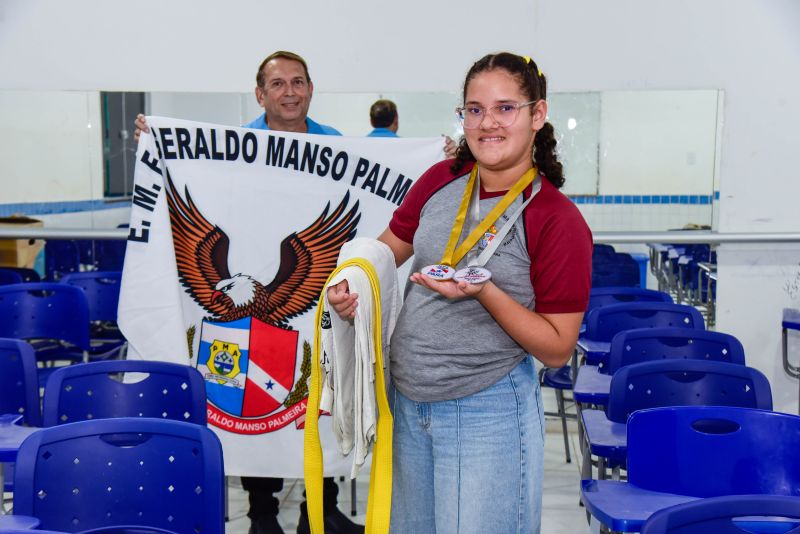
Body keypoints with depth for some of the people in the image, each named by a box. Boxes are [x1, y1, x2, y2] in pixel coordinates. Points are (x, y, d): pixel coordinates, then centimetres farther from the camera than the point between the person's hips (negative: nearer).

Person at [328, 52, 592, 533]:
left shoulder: (559, 222, -16)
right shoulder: (441, 180, -1)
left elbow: (557, 349, -13)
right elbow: (389, 247, 14)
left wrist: (485, 292, -25)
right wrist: (351, 283, -6)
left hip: (487, 413, -5)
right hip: (405, 401, 5)